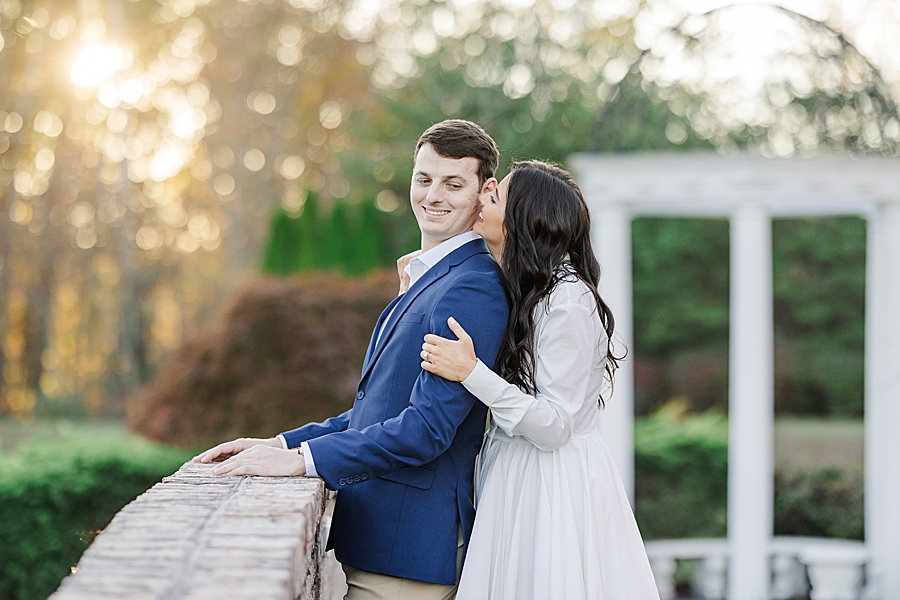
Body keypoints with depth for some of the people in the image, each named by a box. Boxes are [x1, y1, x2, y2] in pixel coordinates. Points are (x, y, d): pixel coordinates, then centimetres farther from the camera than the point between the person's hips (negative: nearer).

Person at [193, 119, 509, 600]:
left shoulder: (472, 290, -15)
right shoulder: (424, 280, 18)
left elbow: (428, 427, -23)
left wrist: (302, 459, -23)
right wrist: (280, 445, 8)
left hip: (407, 552, -9)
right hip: (372, 542, 9)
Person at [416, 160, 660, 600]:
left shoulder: (568, 301, -19)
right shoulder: (517, 290, 10)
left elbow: (554, 427, -20)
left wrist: (472, 373, -26)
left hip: (553, 487, -9)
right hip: (511, 477, 9)